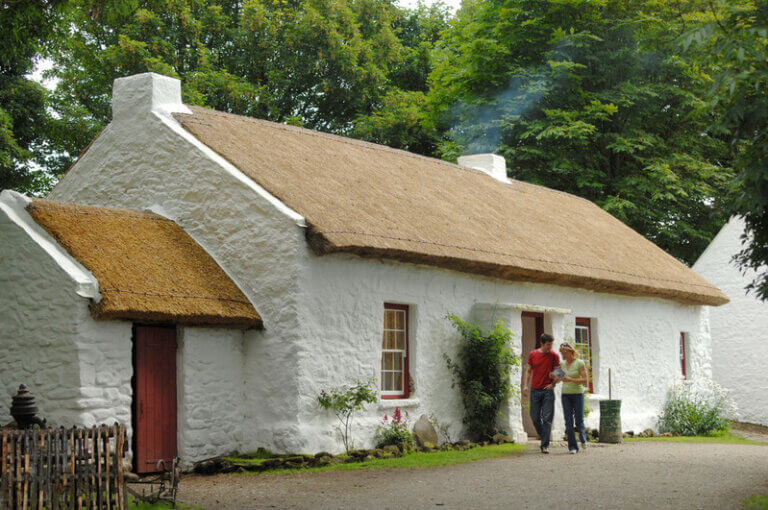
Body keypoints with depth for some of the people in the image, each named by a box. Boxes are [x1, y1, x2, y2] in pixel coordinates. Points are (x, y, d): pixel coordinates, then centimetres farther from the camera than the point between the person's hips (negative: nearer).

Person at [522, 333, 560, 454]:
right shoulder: (532, 354, 6)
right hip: (535, 390, 2)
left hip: (548, 390, -2)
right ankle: (544, 438, 26)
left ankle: (545, 445, -3)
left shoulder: (554, 356, 2)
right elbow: (528, 371, 11)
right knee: (535, 417, 3)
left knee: (547, 418, -6)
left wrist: (553, 384, -12)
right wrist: (525, 385, 0)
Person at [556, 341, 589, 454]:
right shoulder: (562, 364, 7)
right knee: (569, 421, -5)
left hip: (578, 394, -3)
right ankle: (572, 447, 1)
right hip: (565, 395, 3)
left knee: (579, 421, -2)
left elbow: (585, 381, -12)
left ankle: (582, 436, 31)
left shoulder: (580, 363, -7)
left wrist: (571, 380, -24)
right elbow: (558, 379, 18)